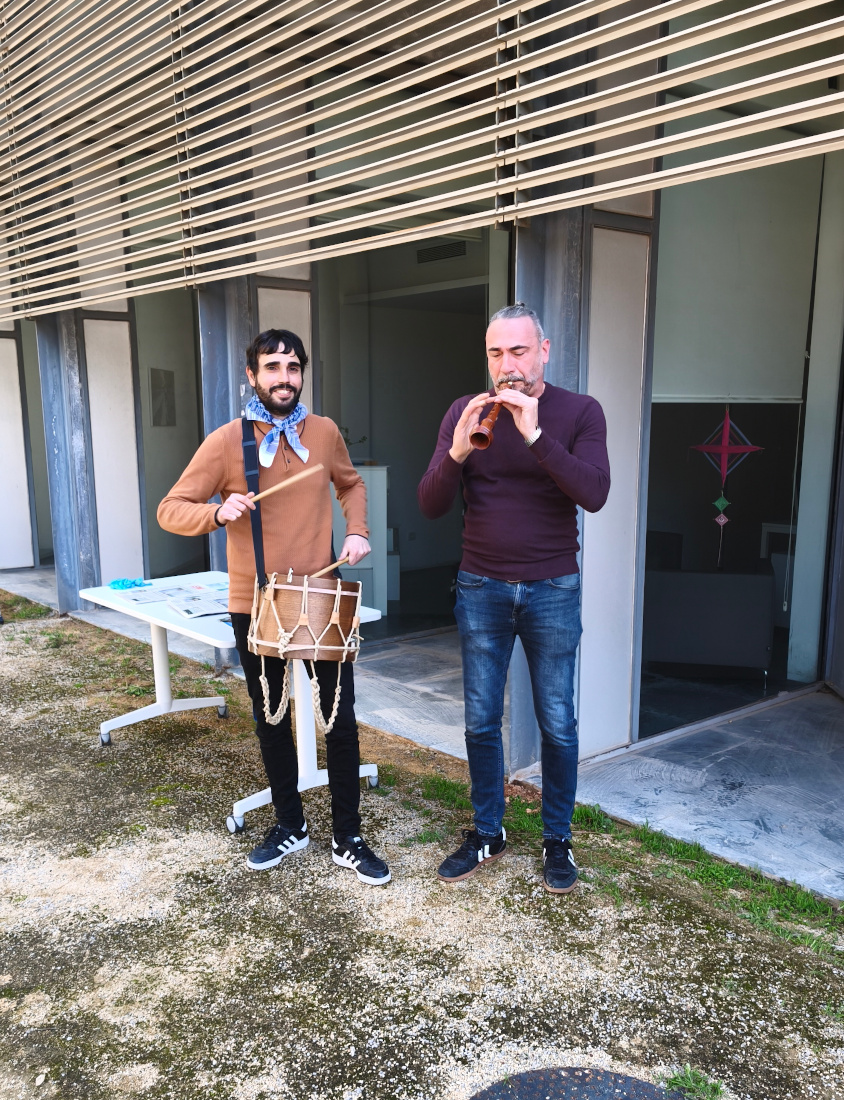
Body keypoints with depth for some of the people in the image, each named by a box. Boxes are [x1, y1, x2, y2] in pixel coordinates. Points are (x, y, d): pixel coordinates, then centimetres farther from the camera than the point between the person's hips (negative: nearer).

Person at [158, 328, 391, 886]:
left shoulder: (324, 432, 0)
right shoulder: (226, 441, -8)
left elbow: (351, 484, 19)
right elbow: (171, 509, -6)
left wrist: (357, 531, 0)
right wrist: (218, 511, -26)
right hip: (255, 605, -1)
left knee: (341, 721, 5)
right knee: (271, 720, 15)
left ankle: (348, 838, 21)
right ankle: (289, 826, 35)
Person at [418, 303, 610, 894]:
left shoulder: (580, 412, -5)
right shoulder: (466, 412, 0)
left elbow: (594, 494, -19)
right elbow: (431, 505, -6)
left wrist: (535, 435, -28)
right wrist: (456, 452, -25)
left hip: (553, 590, -1)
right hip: (481, 590, 2)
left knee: (558, 724, 8)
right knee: (481, 721, 10)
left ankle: (558, 840, 27)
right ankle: (487, 833, 29)